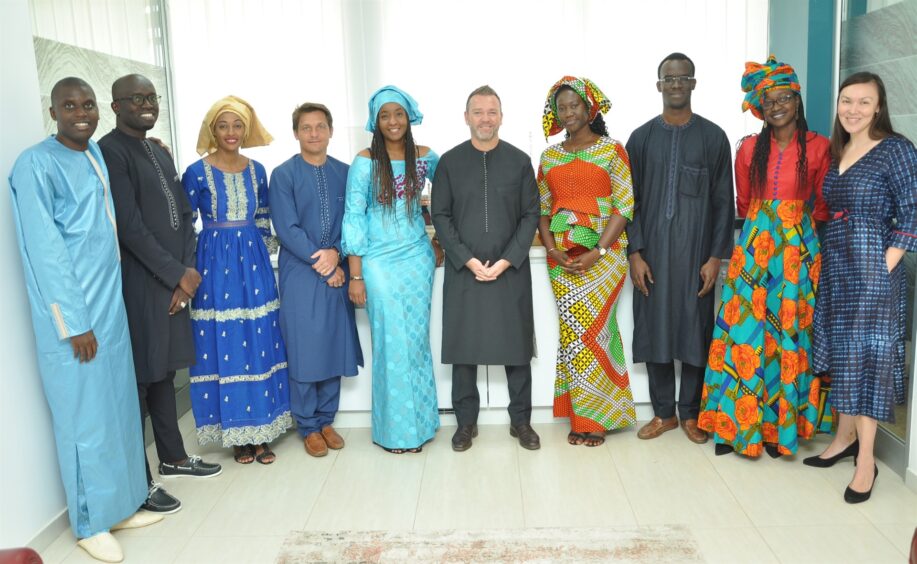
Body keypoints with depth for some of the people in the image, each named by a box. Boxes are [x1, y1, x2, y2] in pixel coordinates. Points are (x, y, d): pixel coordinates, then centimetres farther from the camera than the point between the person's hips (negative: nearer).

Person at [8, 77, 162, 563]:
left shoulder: (97, 153, 11)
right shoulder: (36, 165, -12)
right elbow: (44, 250, -16)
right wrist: (74, 323, -16)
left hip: (111, 306, 7)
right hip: (72, 315, -7)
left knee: (119, 408, 14)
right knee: (84, 418, 3)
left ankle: (122, 505, 29)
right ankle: (90, 523, 19)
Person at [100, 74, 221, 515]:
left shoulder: (159, 152, 16)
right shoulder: (111, 151, -11)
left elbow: (184, 215, 13)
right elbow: (130, 228, -17)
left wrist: (186, 270, 0)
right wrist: (177, 275, -14)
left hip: (173, 280, 8)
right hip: (138, 285, -8)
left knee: (164, 372, 17)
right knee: (140, 378, 0)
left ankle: (173, 456, 31)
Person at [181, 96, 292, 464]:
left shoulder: (256, 170, 6)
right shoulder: (197, 173, -4)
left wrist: (263, 259, 11)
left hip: (253, 263, 3)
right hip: (215, 266, -3)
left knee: (260, 343, 5)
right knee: (223, 345, 2)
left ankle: (261, 430, 17)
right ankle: (236, 434, 16)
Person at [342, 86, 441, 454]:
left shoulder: (425, 157, 4)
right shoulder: (365, 162, -5)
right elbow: (354, 218, -5)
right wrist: (356, 275, -8)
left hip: (418, 258, 3)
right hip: (380, 262, -3)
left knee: (417, 340, 9)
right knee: (391, 344, 2)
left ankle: (420, 422, 25)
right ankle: (396, 430, 17)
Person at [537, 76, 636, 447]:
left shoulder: (612, 150, 1)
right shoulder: (549, 156, 13)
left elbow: (625, 206, -5)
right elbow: (542, 210, 10)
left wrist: (597, 252, -14)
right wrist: (554, 251, -5)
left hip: (603, 254, -3)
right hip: (562, 258, 3)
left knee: (588, 332, -5)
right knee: (575, 332, 3)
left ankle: (594, 417, 11)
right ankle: (580, 417, 15)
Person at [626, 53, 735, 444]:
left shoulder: (713, 137, 4)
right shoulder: (641, 137, 6)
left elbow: (723, 201, 2)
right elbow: (631, 201, 4)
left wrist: (716, 256, -5)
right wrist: (635, 253, -4)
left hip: (695, 251, -1)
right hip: (652, 251, 1)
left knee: (694, 329, 4)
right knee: (654, 329, 5)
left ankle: (690, 413, 19)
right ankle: (663, 413, 19)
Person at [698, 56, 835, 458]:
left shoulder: (818, 148, 2)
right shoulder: (750, 148, 7)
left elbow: (823, 206, 7)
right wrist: (759, 223, 7)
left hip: (797, 247, -1)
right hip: (754, 246, 1)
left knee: (789, 331, 3)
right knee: (745, 329, -2)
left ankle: (780, 423, 15)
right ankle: (738, 421, 9)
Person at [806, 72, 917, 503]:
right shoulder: (836, 151, 12)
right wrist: (826, 256, 8)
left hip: (872, 267, -6)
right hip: (835, 265, 7)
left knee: (867, 353, -4)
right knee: (840, 351, 12)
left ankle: (866, 460, 5)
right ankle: (845, 436, 26)